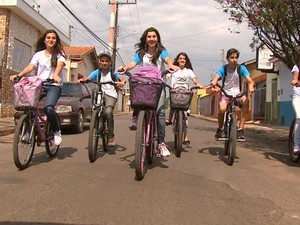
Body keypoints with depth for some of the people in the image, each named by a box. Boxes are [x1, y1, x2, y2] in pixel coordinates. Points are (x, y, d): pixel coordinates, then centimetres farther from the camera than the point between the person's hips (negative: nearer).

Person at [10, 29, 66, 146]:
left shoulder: (59, 54, 9)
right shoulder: (38, 54, 16)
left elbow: (60, 65, -12)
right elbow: (30, 66, 1)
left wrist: (55, 75, -35)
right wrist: (18, 75, -18)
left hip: (54, 85, -3)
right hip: (39, 84, 3)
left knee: (48, 108, -29)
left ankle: (57, 131, -6)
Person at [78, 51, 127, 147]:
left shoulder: (113, 72, 3)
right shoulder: (97, 72, 10)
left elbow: (123, 79, -10)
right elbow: (87, 78, -1)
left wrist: (122, 82, -34)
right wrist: (81, 79, -24)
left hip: (111, 94, -4)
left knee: (108, 112, -25)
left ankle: (111, 136, -13)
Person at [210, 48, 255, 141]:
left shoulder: (241, 68, -4)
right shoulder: (223, 69, -5)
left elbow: (250, 80, -15)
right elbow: (215, 78, -22)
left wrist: (251, 85, -40)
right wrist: (213, 84, -46)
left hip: (237, 94, 1)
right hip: (225, 94, -1)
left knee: (246, 100, -33)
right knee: (222, 109, -32)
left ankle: (240, 130, -27)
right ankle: (220, 130, -3)